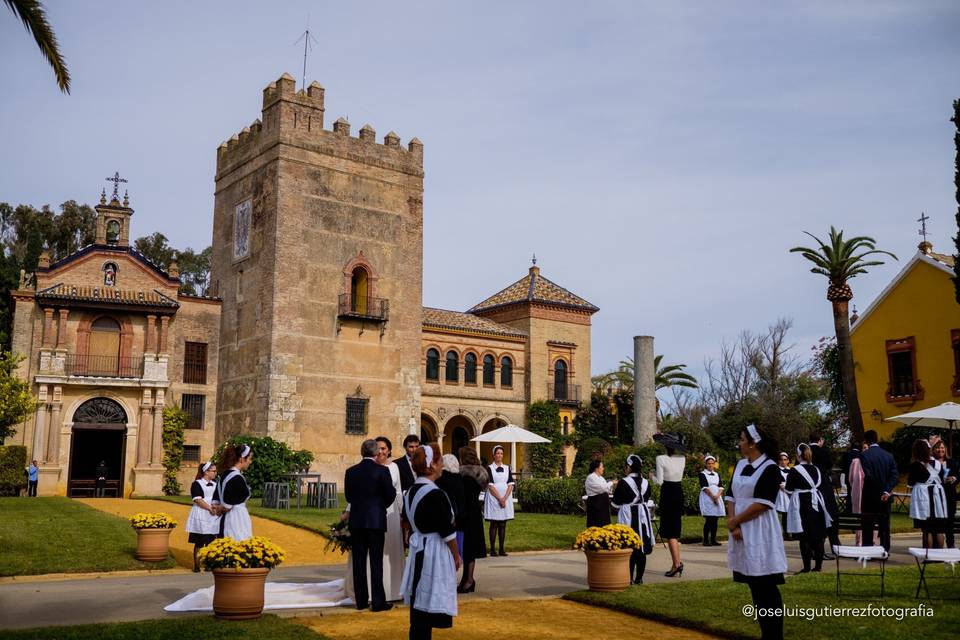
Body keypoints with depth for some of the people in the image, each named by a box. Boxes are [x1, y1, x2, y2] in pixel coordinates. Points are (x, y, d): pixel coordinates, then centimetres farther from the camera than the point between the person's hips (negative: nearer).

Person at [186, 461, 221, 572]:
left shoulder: (215, 485, 15)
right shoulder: (197, 484, -2)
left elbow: (218, 500, 14)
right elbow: (198, 500, -11)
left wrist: (215, 506, -7)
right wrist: (209, 508, -16)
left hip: (213, 516, 5)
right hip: (200, 515, -5)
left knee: (211, 542, 2)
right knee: (199, 542, -3)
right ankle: (197, 565, 5)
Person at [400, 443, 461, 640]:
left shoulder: (410, 492, 5)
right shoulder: (435, 494, -19)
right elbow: (447, 531, -16)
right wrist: (456, 556, -5)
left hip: (418, 549, 8)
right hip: (435, 552, -8)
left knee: (419, 603, 15)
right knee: (428, 608, -1)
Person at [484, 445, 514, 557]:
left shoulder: (507, 468, 10)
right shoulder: (490, 468, 0)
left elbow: (510, 485, 4)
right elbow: (490, 486, -7)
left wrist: (504, 498, -9)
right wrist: (499, 499, -13)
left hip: (506, 498, 3)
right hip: (493, 498, -3)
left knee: (503, 525, 5)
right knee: (494, 524, -2)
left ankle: (501, 549, 8)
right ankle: (492, 549, 0)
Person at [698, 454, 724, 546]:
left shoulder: (717, 475, 17)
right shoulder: (702, 474, 1)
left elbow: (721, 487, 7)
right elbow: (705, 487, -8)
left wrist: (717, 496, -11)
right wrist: (712, 497, -15)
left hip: (717, 498, 5)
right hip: (707, 499, -5)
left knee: (715, 520, 3)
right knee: (708, 520, -10)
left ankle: (713, 540, 8)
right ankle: (706, 540, -7)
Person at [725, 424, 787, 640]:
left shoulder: (770, 468, -9)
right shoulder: (740, 465, 11)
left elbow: (762, 504, -15)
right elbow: (731, 497, 8)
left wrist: (734, 521, -9)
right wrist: (732, 524, -7)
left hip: (761, 532, -7)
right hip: (741, 531, 7)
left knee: (767, 587, -3)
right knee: (754, 586, 10)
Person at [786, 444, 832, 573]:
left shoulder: (794, 471, -13)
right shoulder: (816, 470, 4)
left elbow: (789, 489, -6)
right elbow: (821, 486, 12)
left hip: (802, 504, -5)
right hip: (817, 503, 5)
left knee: (805, 536, -1)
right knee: (818, 535, 10)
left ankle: (807, 566, -1)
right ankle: (818, 565, 15)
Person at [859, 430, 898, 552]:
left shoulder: (864, 455, -10)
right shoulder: (888, 455, 5)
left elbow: (867, 475, -16)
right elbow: (895, 475, -2)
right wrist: (886, 491, -9)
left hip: (869, 496, -4)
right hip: (885, 496, 4)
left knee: (868, 526, 1)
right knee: (884, 525, 11)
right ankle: (885, 550, 13)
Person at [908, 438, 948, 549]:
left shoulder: (915, 465, -9)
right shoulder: (938, 463, 5)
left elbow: (910, 483, -3)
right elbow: (942, 481, 11)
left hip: (923, 497, -4)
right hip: (938, 496, 4)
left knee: (927, 530, -2)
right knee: (938, 530, 9)